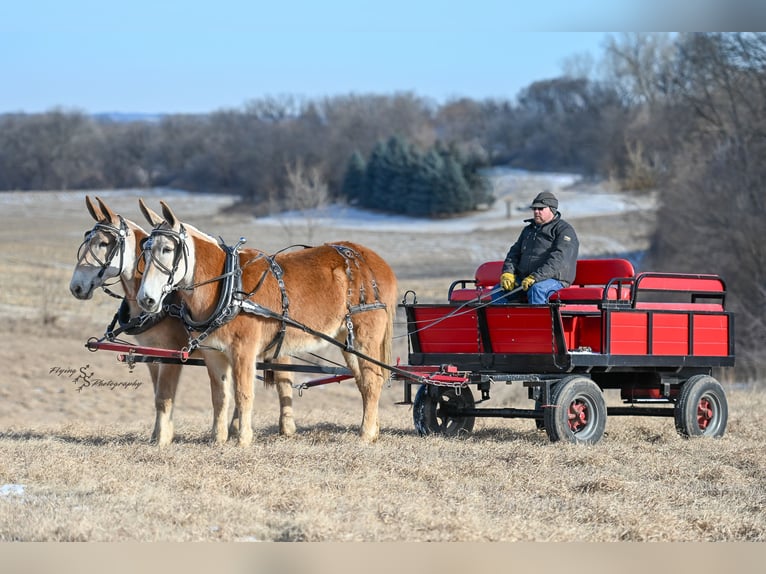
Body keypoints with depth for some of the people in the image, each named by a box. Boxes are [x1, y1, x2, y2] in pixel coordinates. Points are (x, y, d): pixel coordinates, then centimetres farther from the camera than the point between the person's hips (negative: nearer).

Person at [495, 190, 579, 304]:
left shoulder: (564, 230, -2)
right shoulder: (528, 230, 24)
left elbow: (558, 260, -16)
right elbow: (514, 252, 21)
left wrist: (536, 277, -26)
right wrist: (508, 273, -1)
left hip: (554, 279, -8)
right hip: (524, 278, 8)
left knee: (536, 289, -39)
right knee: (498, 291, -11)